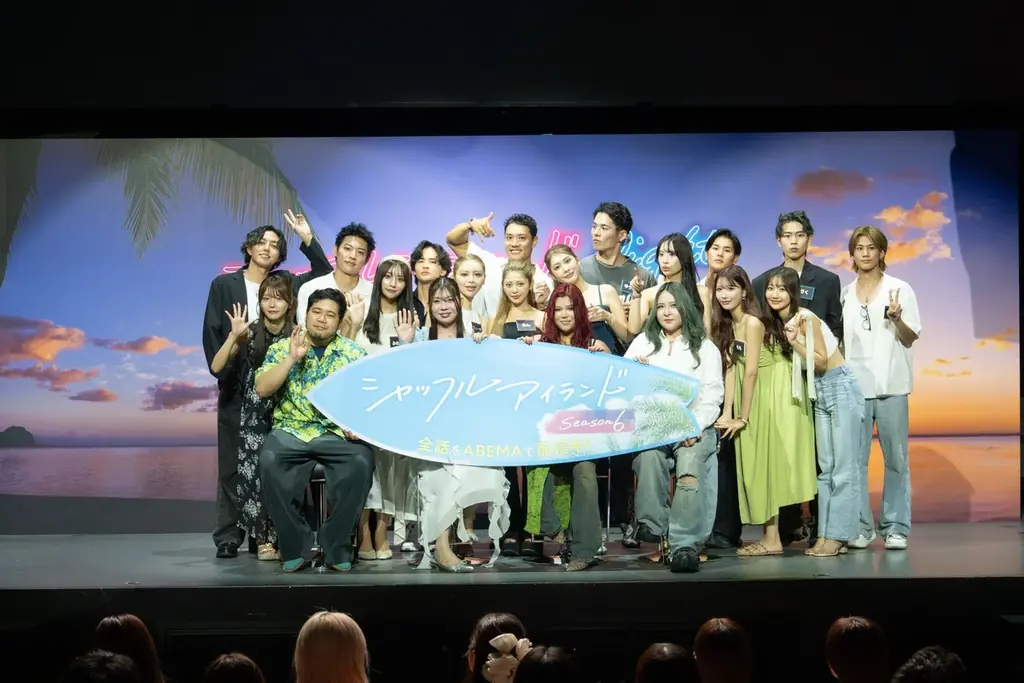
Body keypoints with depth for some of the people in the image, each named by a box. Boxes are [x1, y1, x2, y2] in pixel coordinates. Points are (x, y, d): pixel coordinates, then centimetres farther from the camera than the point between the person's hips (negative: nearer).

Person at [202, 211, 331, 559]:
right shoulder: (224, 284, 7)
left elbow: (324, 273, 9)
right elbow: (211, 333, 5)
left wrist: (307, 237, 1)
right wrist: (222, 373, -4)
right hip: (236, 386, -1)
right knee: (232, 462, 1)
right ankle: (228, 536, 4)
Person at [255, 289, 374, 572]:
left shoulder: (354, 352, 8)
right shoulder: (282, 347, 8)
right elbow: (262, 389, -4)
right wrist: (291, 358, -11)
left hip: (338, 432, 0)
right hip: (292, 430, 0)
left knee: (361, 462, -31)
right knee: (270, 460, -32)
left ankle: (336, 546, -16)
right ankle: (296, 546, -17)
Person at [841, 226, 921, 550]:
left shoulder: (900, 289, 4)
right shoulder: (844, 294, 12)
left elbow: (910, 339, 2)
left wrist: (897, 318, -17)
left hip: (891, 385, -2)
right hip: (854, 386, 2)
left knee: (896, 458, -2)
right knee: (854, 459, -2)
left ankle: (896, 527, 4)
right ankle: (861, 527, 4)